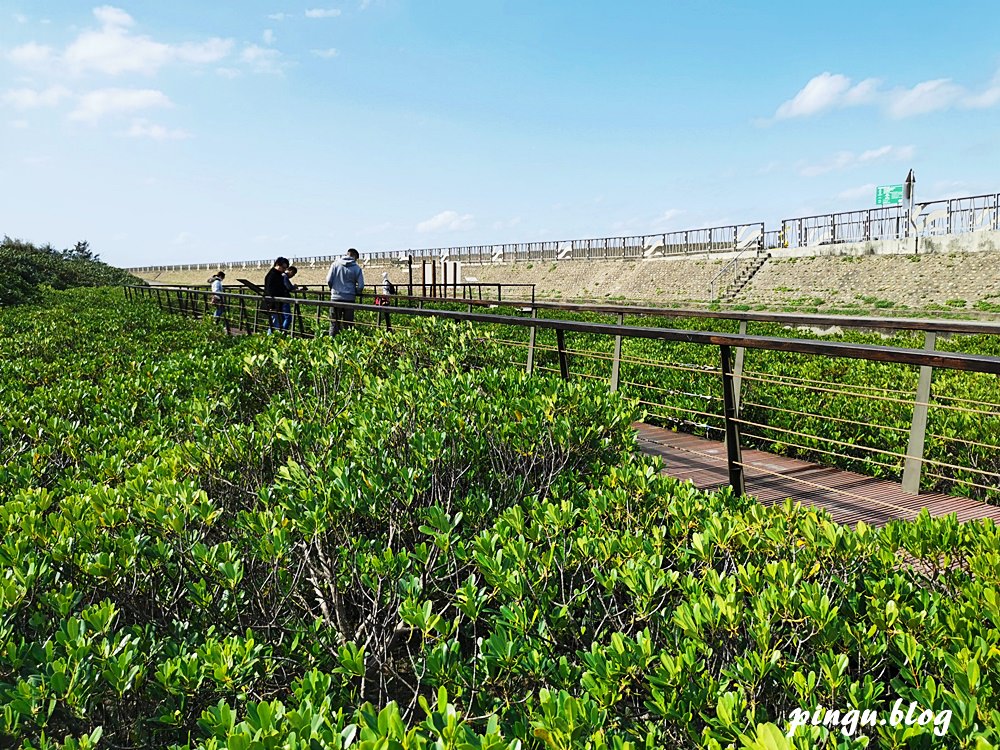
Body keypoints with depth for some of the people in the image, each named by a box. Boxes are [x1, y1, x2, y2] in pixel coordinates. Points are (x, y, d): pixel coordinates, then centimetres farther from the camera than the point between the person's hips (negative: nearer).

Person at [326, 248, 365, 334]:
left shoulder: (336, 263, 3)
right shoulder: (357, 268, 1)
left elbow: (329, 280, -1)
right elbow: (361, 286, -3)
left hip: (335, 297, 1)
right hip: (349, 298, -1)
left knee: (334, 324, 7)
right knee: (347, 324, 7)